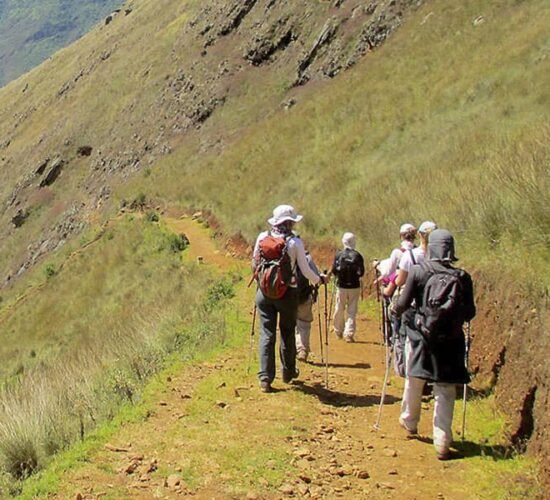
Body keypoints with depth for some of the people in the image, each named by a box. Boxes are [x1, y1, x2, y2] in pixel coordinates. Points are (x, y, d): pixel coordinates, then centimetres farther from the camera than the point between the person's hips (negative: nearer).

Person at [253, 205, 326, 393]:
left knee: (267, 334, 4)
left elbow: (255, 264, 10)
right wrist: (319, 279, 13)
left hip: (265, 292, 2)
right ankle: (288, 372, 30)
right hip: (287, 293, -2)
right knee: (287, 333, 15)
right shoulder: (295, 242, -10)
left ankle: (265, 378, -1)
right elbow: (305, 271, -6)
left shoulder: (262, 237, -2)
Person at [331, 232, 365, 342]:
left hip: (341, 286, 1)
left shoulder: (338, 255, -6)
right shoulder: (357, 256, -7)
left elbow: (334, 270, -5)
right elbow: (361, 273, -8)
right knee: (352, 311, 4)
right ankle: (349, 334, -3)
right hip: (354, 287, -1)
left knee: (339, 310, 15)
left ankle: (338, 332, 28)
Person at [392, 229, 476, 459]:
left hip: (421, 336, 0)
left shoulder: (417, 271, -10)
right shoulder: (463, 277, -6)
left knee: (414, 382, 21)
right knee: (445, 391, 6)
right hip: (450, 340, 0)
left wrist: (396, 310, 14)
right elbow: (470, 312, -1)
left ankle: (409, 421, 42)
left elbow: (403, 304, -8)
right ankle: (442, 442, 2)